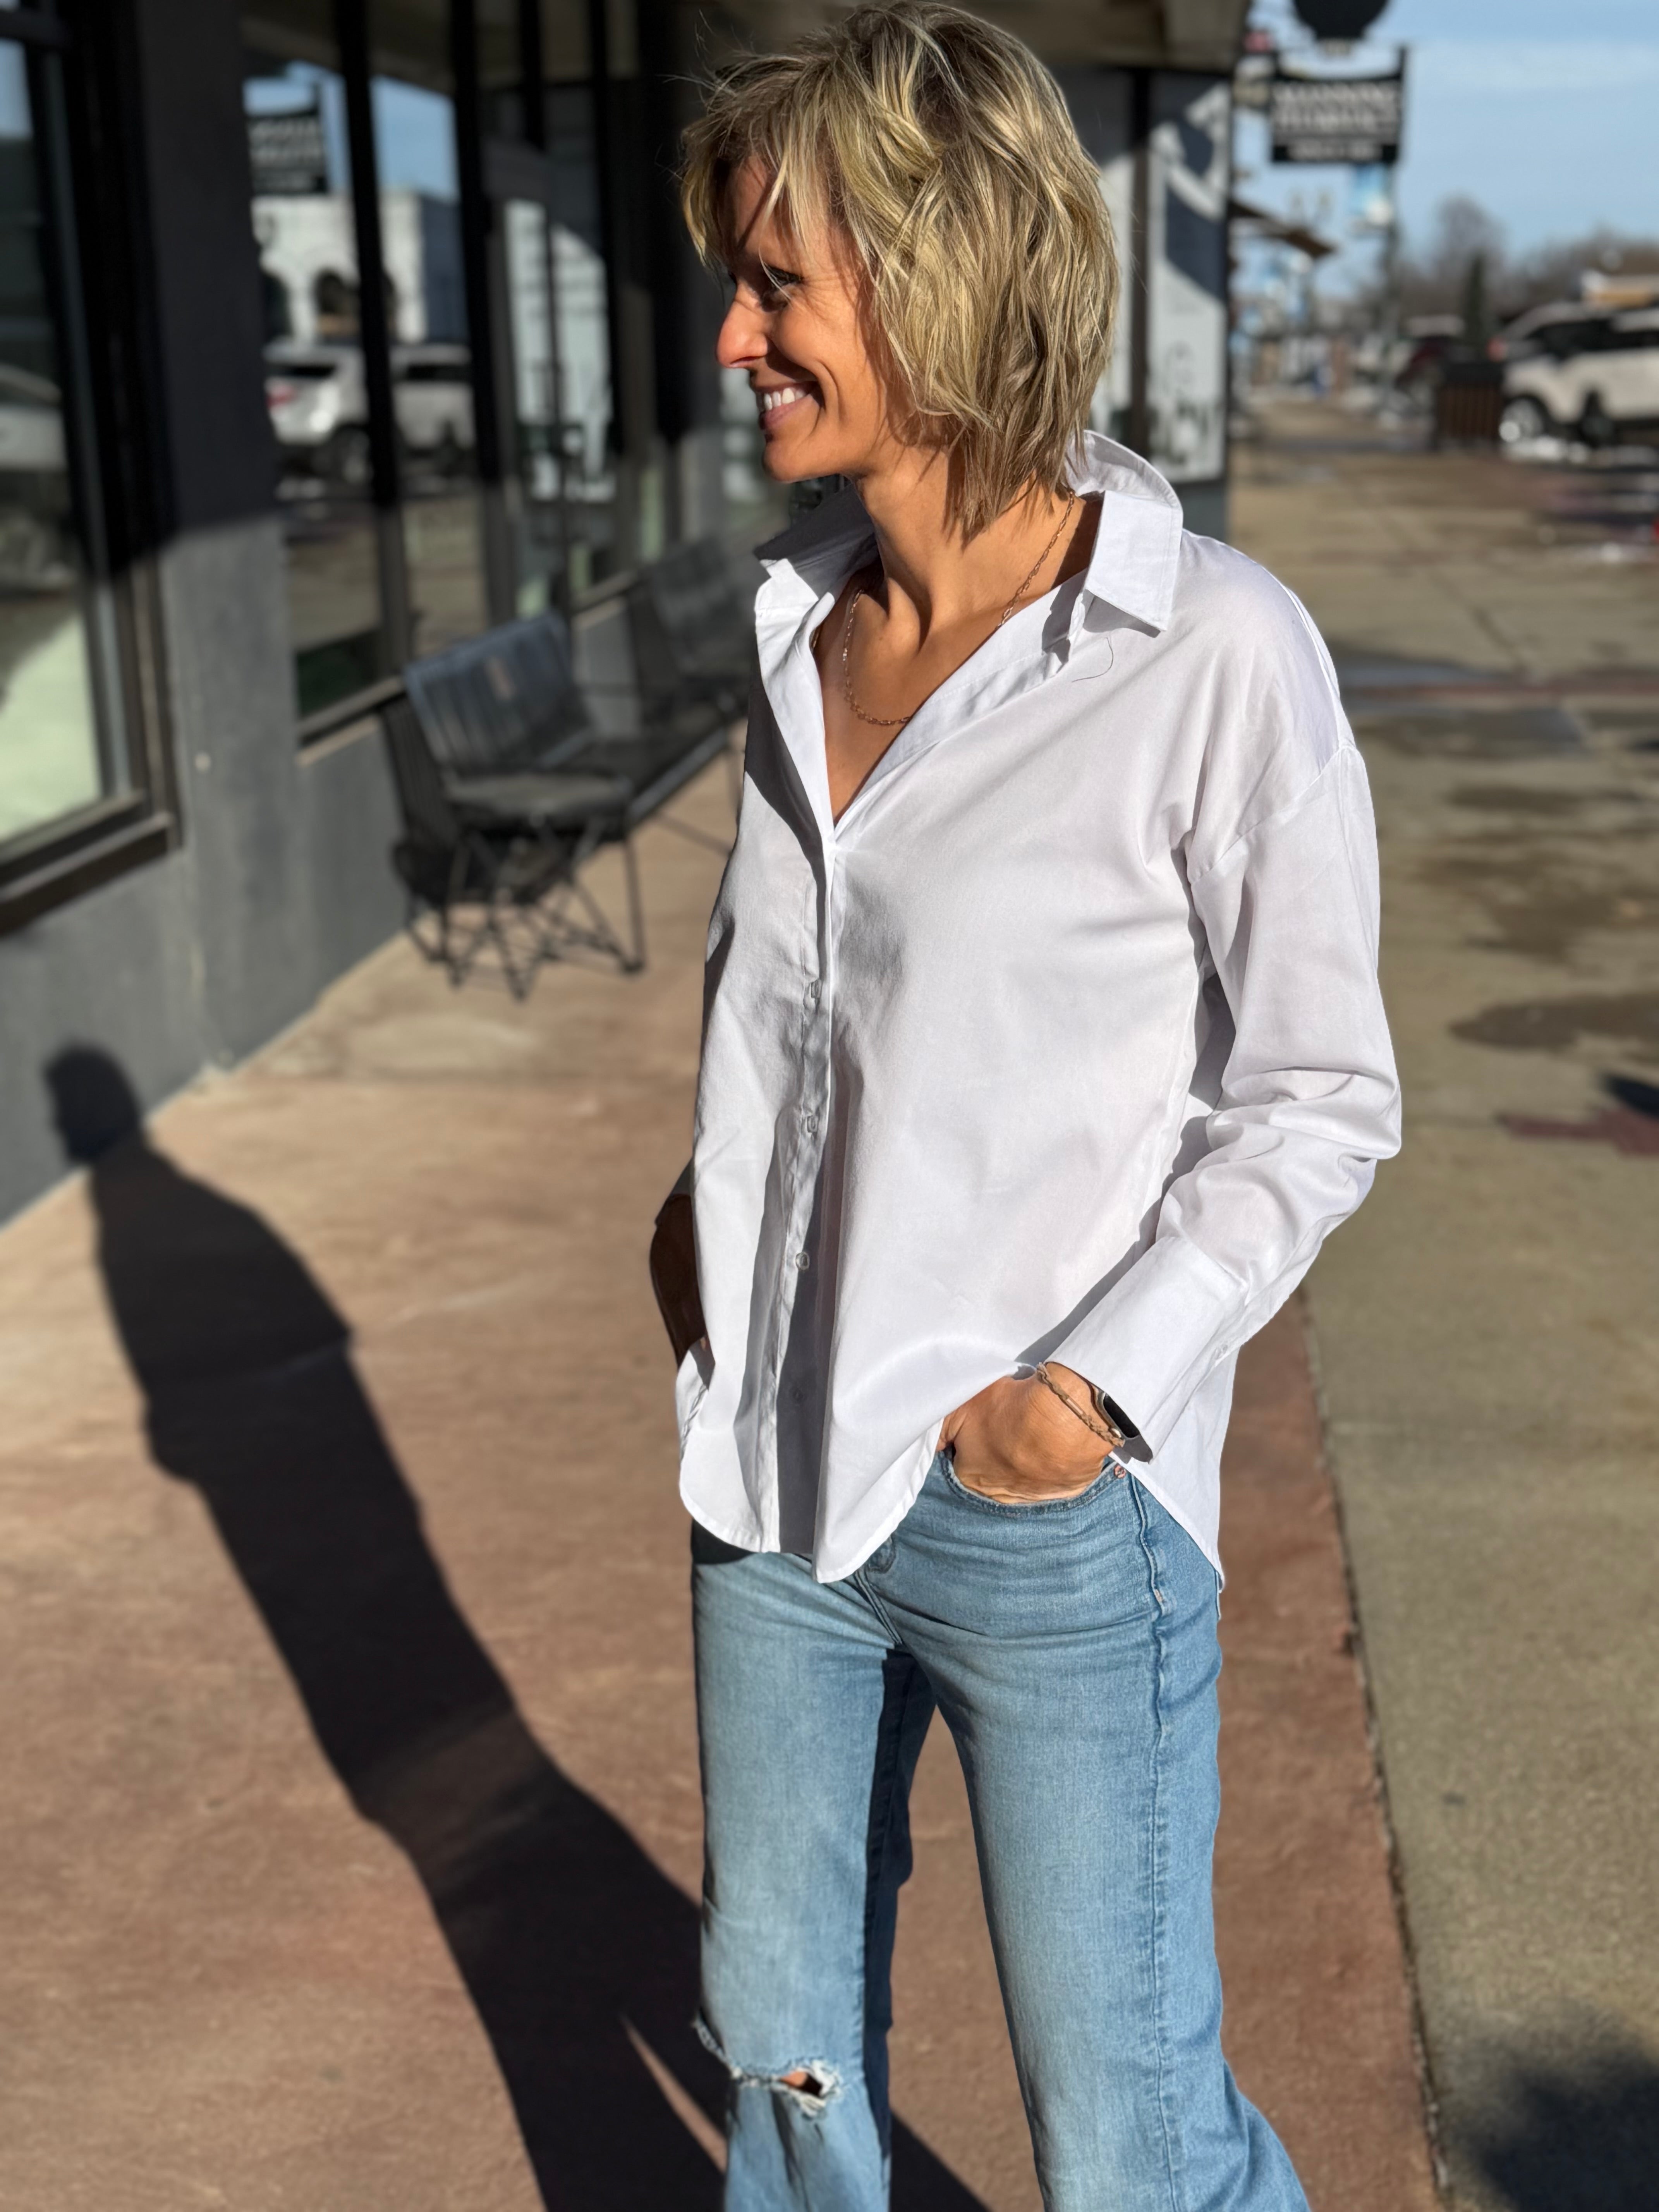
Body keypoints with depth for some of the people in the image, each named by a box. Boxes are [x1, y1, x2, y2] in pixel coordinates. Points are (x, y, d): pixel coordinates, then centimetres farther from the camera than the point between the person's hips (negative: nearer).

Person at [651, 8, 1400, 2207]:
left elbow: (1321, 1098, -10)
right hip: (780, 1464, 6)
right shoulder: (804, 616, 2)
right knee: (779, 2021, 25)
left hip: (1049, 1510, -6)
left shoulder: (1213, 657, -17)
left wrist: (1107, 1381, -18)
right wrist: (712, 1190, 6)